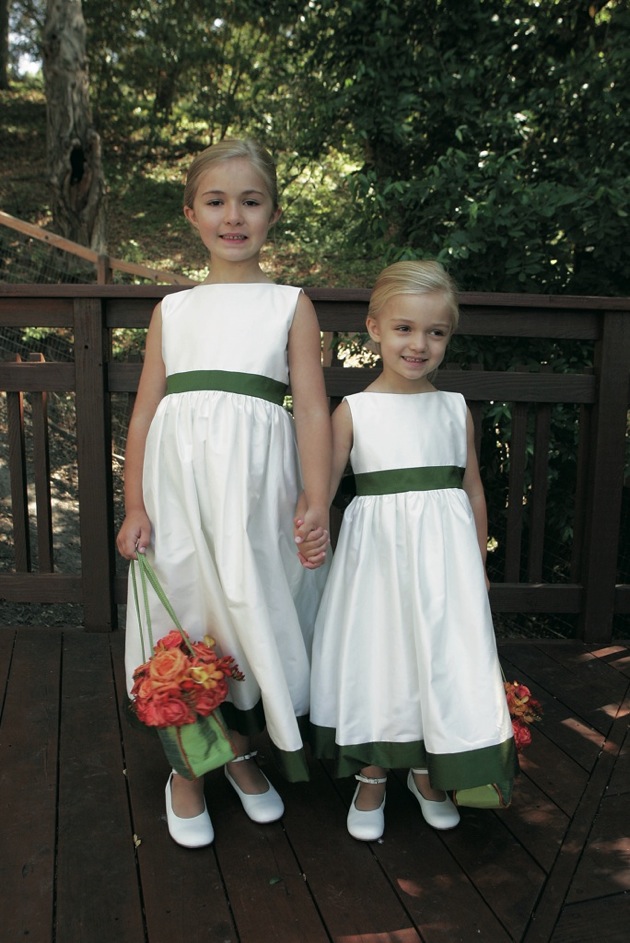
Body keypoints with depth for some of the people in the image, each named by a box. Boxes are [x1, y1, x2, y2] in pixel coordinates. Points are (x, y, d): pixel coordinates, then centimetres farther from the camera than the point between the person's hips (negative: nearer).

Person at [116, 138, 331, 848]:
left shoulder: (290, 305, 7)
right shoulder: (172, 309, 12)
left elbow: (313, 410, -1)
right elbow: (145, 410, 9)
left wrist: (316, 503, -13)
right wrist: (134, 505, 2)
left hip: (257, 483, -1)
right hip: (178, 482, 2)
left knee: (254, 614, 6)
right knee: (183, 613, 6)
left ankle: (242, 751, 33)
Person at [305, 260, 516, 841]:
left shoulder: (456, 409, 5)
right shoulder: (354, 411, -3)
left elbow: (473, 490, 11)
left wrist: (478, 566, 14)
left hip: (444, 553, 2)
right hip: (378, 551, -2)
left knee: (443, 659, 8)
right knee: (375, 659, 7)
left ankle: (428, 773, 34)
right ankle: (371, 781, 30)